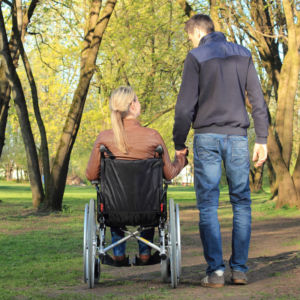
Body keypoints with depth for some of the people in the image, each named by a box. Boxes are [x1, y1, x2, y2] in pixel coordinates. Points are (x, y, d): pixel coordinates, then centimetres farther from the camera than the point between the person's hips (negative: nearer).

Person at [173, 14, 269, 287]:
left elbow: (186, 106, -6)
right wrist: (262, 139, 9)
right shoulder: (243, 54, 10)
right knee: (241, 203, 7)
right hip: (237, 136, 3)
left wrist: (179, 143, 1)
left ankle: (215, 271, -6)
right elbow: (258, 100, 6)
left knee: (208, 206, 0)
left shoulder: (196, 57, -1)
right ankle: (240, 269, 5)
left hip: (207, 137, -3)